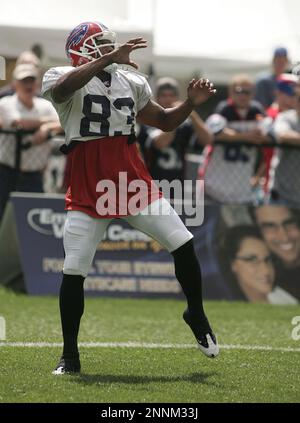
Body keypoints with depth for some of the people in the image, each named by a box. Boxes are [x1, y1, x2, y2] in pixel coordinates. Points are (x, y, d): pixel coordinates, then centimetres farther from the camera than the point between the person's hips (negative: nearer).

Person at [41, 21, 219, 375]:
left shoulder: (130, 81, 9)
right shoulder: (63, 79, -6)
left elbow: (165, 122, 17)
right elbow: (63, 87, -32)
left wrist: (191, 103, -2)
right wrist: (108, 59, -38)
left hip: (135, 183, 4)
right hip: (88, 193, -4)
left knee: (183, 245, -2)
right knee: (73, 272, -2)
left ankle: (197, 315, 21)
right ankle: (69, 355, 11)